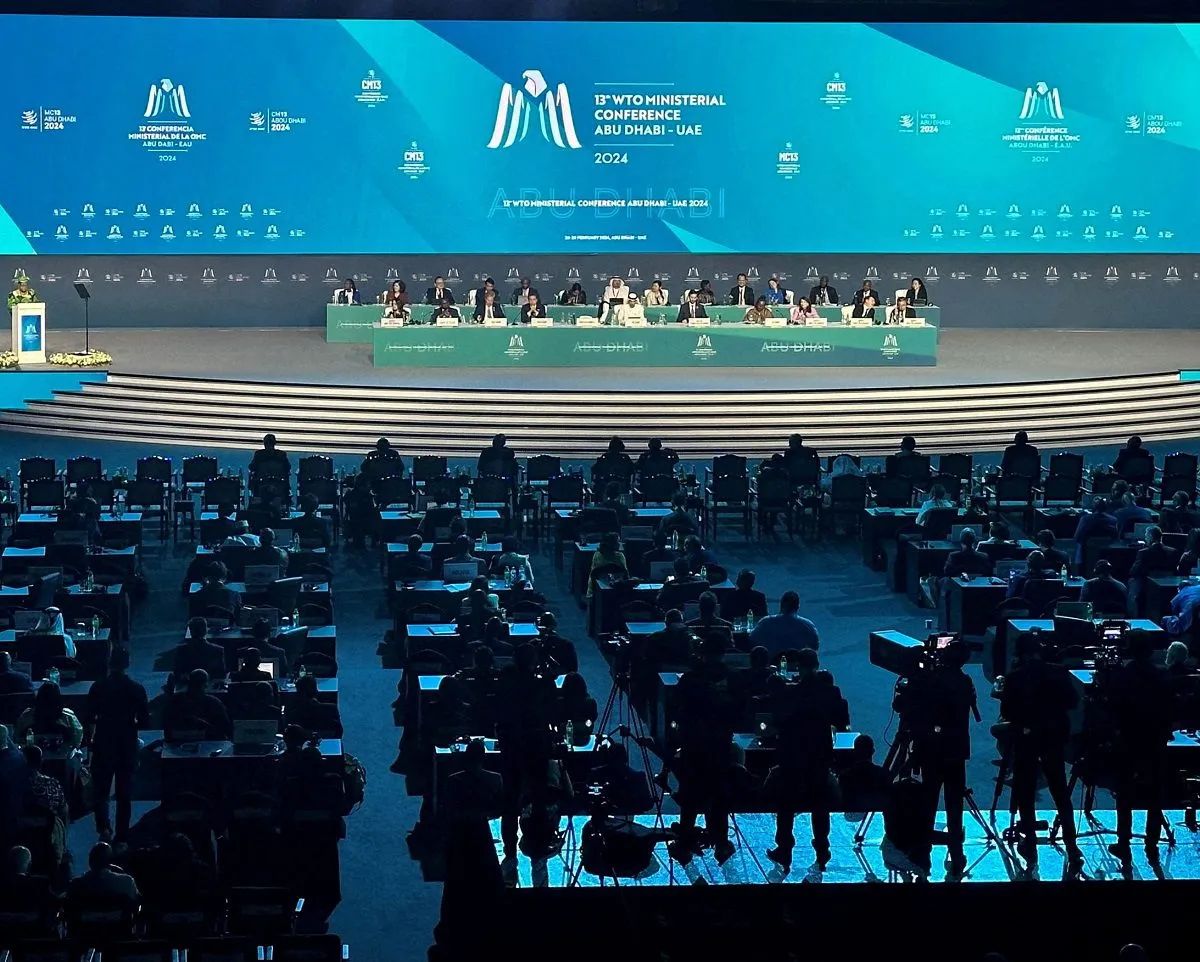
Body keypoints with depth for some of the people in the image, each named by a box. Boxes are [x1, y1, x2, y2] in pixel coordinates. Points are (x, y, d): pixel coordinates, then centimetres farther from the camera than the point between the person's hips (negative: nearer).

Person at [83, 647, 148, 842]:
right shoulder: (136, 689, -8)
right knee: (124, 794, 11)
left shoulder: (98, 687, -7)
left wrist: (89, 739, 11)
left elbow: (88, 718, -4)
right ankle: (122, 835, 13)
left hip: (103, 745, 0)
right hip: (128, 746, 0)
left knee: (100, 790, 10)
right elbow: (145, 722, -6)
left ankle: (103, 826, -11)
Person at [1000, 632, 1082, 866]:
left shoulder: (1014, 678, -13)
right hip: (1054, 737, 3)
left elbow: (1006, 712, -11)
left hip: (1026, 737, -3)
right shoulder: (1058, 672, -7)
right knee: (1061, 792, 9)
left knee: (1025, 793, 11)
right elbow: (1072, 701, -2)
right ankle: (1071, 845, 3)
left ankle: (1030, 842, 13)